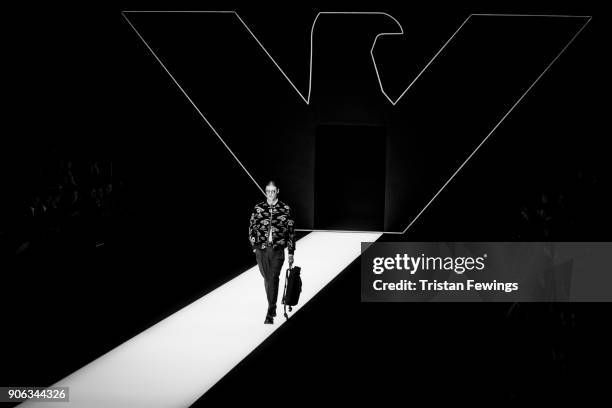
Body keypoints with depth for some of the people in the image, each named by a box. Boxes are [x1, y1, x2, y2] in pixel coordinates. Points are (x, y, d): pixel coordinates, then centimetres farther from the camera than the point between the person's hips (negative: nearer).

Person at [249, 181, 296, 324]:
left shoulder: (285, 209, 2)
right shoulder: (258, 208, 5)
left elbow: (291, 232, 5)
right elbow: (251, 227, 12)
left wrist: (291, 252, 5)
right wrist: (254, 246, 5)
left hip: (277, 250, -2)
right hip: (261, 249, 2)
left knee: (273, 279, -12)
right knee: (267, 279, 13)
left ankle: (270, 314, -10)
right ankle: (272, 306, 31)